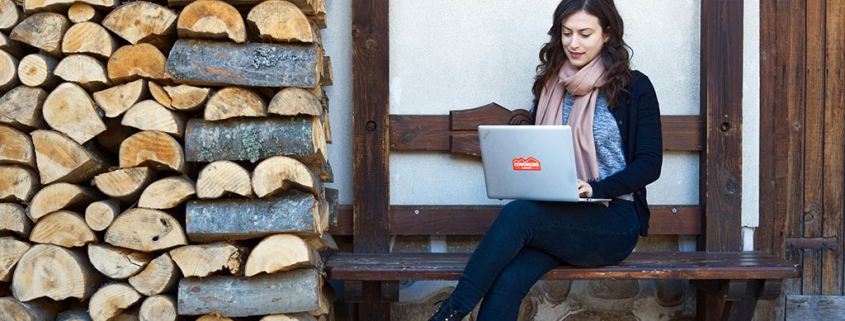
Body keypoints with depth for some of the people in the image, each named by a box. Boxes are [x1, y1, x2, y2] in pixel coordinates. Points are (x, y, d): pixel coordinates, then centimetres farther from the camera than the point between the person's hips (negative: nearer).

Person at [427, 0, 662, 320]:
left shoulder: (634, 87, 1)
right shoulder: (550, 85, 15)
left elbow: (649, 165, -4)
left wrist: (594, 189, -19)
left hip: (614, 222, -4)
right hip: (556, 218, 4)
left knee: (518, 213, -32)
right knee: (506, 282, -30)